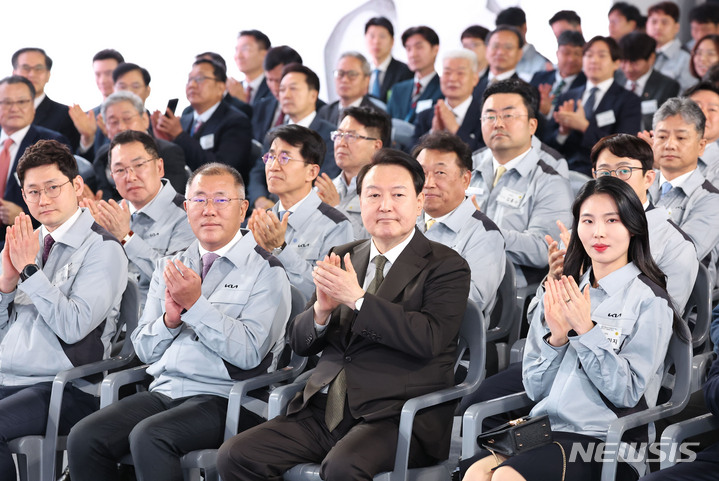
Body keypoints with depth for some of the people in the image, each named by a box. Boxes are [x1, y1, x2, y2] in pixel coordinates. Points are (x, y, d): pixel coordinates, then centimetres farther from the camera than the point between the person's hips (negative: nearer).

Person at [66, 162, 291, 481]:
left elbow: (249, 353, -12)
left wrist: (195, 304, -15)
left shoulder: (264, 270, 0)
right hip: (163, 392, 6)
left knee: (149, 437, -33)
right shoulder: (169, 266, 18)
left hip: (222, 398, -6)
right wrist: (169, 319, -5)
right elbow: (144, 349, 16)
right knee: (83, 438, -19)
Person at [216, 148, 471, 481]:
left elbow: (430, 338, -16)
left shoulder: (446, 266, 1)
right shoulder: (342, 258, 18)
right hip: (324, 411, 6)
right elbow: (300, 343, 16)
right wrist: (322, 309, -7)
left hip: (396, 416, -6)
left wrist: (357, 298, -18)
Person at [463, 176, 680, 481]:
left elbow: (628, 394, -7)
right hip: (546, 430, 5)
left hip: (603, 441, -4)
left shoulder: (649, 300, 0)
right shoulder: (560, 293, 15)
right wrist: (556, 337, -5)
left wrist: (586, 330, -14)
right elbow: (535, 389, 12)